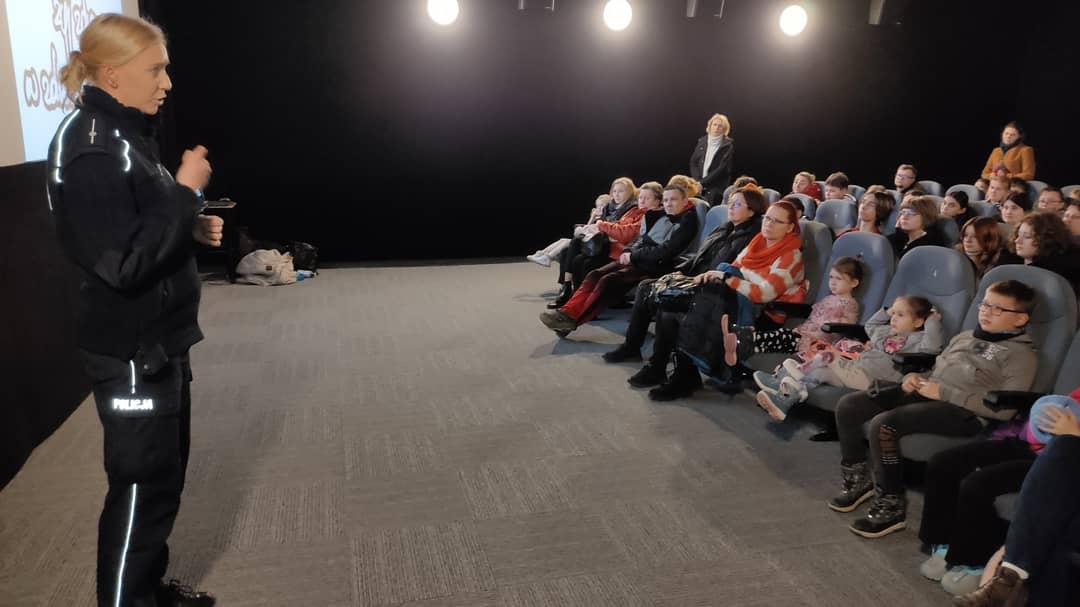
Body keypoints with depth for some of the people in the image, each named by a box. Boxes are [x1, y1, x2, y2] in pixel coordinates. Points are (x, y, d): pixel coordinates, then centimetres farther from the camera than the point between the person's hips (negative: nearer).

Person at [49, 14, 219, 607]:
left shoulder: (124, 134, 11)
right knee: (142, 486, 2)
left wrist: (195, 228, 5)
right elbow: (123, 263, -26)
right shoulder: (88, 147, -19)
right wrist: (185, 191, -21)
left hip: (160, 342, 10)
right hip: (131, 353, -10)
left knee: (165, 475, 19)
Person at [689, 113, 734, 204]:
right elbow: (693, 162, 11)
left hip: (716, 190, -4)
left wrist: (703, 183, -14)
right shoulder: (702, 141, 11)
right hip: (700, 187, 4)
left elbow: (722, 169, -10)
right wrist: (698, 181, -5)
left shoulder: (728, 145, -3)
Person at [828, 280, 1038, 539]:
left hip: (963, 411, -8)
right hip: (925, 394, 8)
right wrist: (915, 377, 5)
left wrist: (943, 392, -15)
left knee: (882, 425, -30)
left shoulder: (1022, 354, -1)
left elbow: (1005, 409, -14)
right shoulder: (964, 337, 22)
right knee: (848, 406, -6)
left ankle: (891, 506, -14)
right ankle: (858, 479, 10)